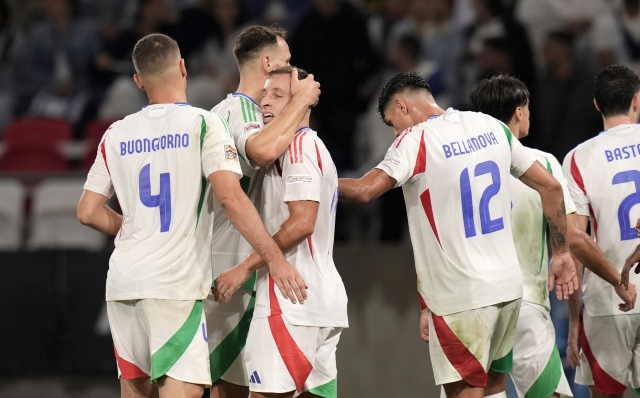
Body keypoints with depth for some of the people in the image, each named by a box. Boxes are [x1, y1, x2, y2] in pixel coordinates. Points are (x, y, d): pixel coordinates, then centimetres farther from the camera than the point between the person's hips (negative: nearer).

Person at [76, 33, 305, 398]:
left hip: (123, 281, 5)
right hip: (174, 285, -5)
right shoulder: (202, 124, -4)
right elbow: (230, 197, -14)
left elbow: (89, 212, 11)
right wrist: (275, 259, -12)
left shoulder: (117, 135, 9)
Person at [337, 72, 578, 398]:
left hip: (460, 297, -6)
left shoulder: (416, 139, -11)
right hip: (507, 285, 6)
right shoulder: (492, 128, 8)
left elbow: (364, 190, -22)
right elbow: (550, 187, 12)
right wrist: (561, 253, 19)